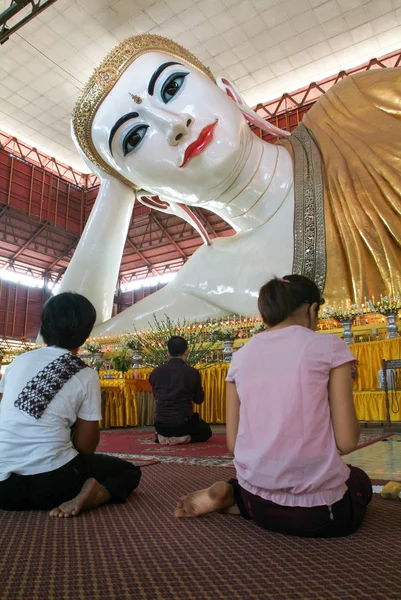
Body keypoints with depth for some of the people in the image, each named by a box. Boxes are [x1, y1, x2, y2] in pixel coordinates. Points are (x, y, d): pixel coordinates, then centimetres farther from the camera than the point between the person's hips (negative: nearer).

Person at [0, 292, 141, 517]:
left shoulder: (18, 361, 7)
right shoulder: (86, 375, -5)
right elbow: (85, 445, -1)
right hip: (50, 480, -6)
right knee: (130, 471, 16)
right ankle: (90, 495, -10)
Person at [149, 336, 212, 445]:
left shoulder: (156, 372, -4)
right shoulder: (192, 372, -13)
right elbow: (199, 399, 3)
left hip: (161, 424, 4)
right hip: (184, 423, -4)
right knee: (206, 431, 26)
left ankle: (162, 437, 7)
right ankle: (184, 438, -3)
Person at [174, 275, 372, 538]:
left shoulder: (241, 356, 4)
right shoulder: (329, 346, -8)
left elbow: (233, 442, 4)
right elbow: (346, 441, -9)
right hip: (316, 509, -5)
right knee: (359, 481, 30)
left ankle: (230, 496, 9)